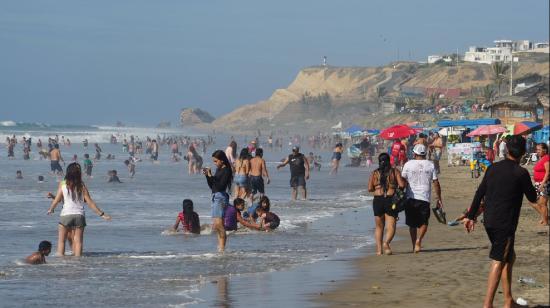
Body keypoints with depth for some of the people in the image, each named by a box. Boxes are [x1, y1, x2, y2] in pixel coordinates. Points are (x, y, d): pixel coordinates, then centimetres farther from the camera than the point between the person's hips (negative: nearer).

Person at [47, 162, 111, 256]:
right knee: (78, 241, 5)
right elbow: (90, 202, 0)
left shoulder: (63, 184, -2)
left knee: (61, 240, 8)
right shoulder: (82, 186, 0)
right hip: (79, 216, 1)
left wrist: (51, 210, 19)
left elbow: (56, 200, 0)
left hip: (66, 215, -1)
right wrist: (101, 214, 7)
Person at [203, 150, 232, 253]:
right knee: (216, 225, 8)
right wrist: (207, 176, 7)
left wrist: (211, 176, -19)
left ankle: (222, 248, -15)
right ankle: (220, 248, 10)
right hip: (215, 197, 10)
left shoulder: (226, 170, -9)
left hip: (221, 197, -10)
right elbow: (212, 186, 19)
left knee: (218, 224, -16)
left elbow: (220, 186, -20)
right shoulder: (218, 170, 16)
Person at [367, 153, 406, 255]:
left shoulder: (374, 173, 4)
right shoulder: (395, 171, 1)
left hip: (378, 200, 2)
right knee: (391, 227, -2)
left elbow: (370, 188, 0)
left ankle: (379, 248, 10)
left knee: (379, 227, 15)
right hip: (391, 200, -2)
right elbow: (402, 185, -8)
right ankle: (386, 243, -28)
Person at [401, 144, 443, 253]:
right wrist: (439, 199, 8)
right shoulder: (430, 165, 2)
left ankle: (414, 245, 15)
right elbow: (436, 183, 2)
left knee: (412, 224, 11)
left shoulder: (408, 164, 0)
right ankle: (418, 240, -15)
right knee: (423, 222, 7)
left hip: (411, 198, 0)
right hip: (424, 198, 0)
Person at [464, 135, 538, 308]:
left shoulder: (493, 168, 6)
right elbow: (532, 197, -1)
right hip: (505, 224, -7)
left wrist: (471, 216, 15)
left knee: (509, 257, 20)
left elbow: (480, 193, 9)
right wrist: (528, 184, 19)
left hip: (489, 221, 7)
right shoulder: (520, 173, -12)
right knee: (499, 262, -5)